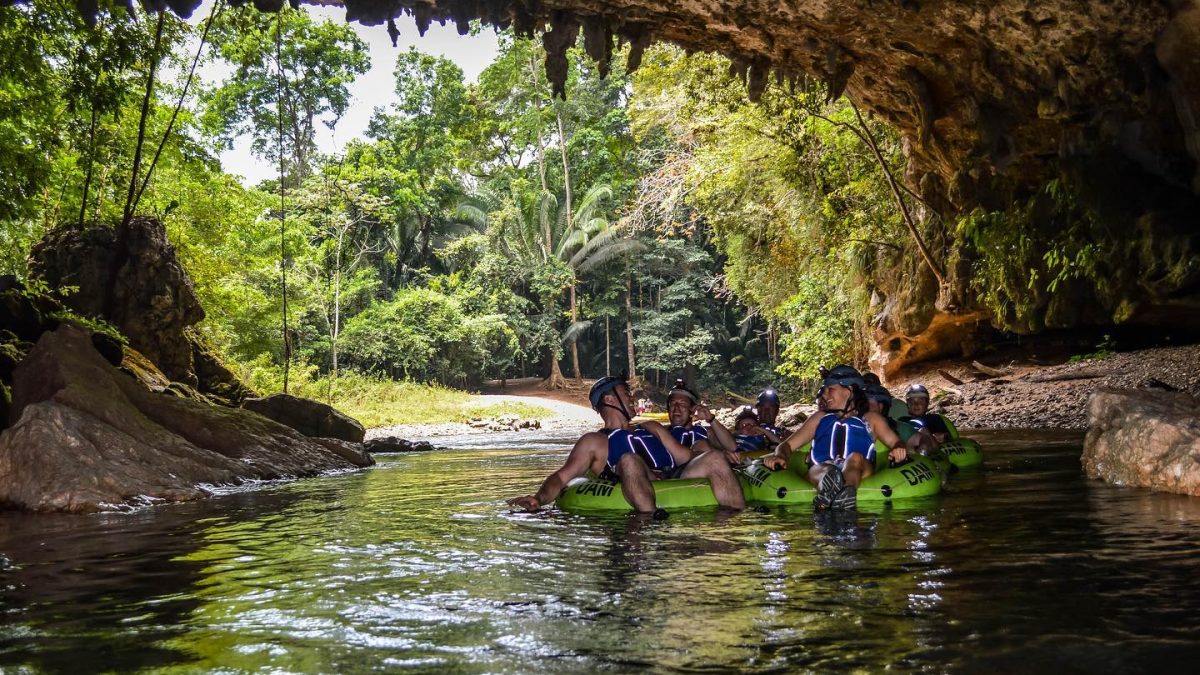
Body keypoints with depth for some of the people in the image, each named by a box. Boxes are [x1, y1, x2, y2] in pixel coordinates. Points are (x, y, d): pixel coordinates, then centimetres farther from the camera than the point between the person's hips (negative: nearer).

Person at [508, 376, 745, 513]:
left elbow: (688, 458, 29)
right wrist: (539, 498, -13)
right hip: (639, 498, -5)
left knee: (715, 459, -19)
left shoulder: (652, 428, 36)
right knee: (629, 460, -34)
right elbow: (562, 477, 8)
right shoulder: (594, 441, 20)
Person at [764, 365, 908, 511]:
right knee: (817, 469, -34)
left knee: (856, 457, -34)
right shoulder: (819, 419, 31)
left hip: (860, 474, -1)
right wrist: (779, 456, -1)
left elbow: (895, 441, 14)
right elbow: (787, 445, 23)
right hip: (821, 472, 1)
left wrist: (899, 449, -12)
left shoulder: (871, 419, 27)